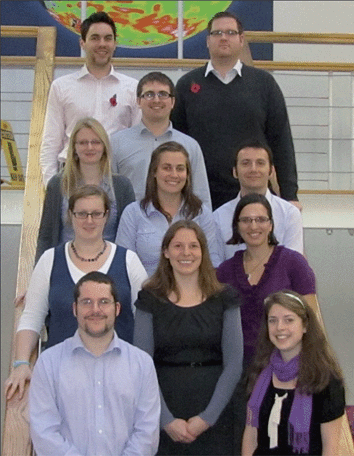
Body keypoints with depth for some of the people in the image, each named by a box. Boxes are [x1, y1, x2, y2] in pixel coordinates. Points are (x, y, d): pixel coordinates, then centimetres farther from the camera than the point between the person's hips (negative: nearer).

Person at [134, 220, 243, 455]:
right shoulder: (150, 300, 2)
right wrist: (167, 420, -11)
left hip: (213, 416, 0)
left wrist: (207, 418, -8)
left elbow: (233, 365, -1)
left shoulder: (224, 299, 3)